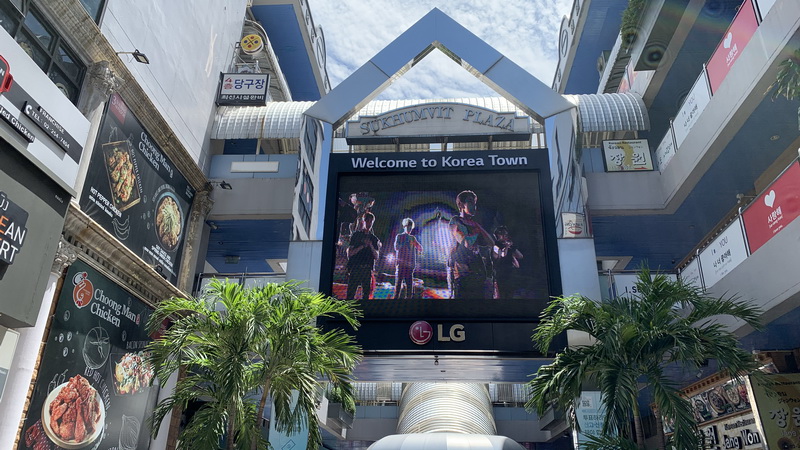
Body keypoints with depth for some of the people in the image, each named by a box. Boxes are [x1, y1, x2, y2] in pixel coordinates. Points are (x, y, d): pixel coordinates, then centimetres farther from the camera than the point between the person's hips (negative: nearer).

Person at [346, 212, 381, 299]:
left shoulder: (374, 238, 15)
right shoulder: (356, 235, 8)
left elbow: (376, 257, 9)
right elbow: (349, 253, 1)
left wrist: (371, 245, -6)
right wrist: (363, 246, -8)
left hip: (367, 269, 3)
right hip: (355, 268, -3)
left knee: (366, 294, 1)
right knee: (351, 293, -6)